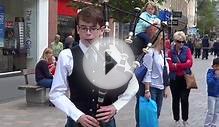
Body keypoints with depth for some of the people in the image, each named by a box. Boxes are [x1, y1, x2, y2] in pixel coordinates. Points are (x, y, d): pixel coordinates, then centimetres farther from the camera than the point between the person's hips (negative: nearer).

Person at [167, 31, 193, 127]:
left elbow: (190, 63, -14)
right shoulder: (171, 52, -4)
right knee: (176, 100, 11)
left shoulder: (187, 50, -1)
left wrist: (177, 65, -16)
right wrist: (184, 66, -15)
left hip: (186, 79, 0)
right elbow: (170, 66, -12)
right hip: (174, 79, 0)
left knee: (185, 100, 4)